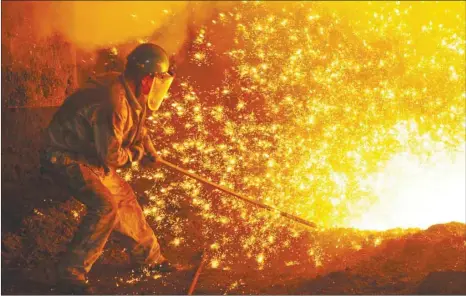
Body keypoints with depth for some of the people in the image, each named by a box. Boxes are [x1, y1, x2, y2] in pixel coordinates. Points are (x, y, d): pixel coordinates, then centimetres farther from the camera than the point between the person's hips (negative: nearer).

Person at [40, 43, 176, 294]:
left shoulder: (132, 94, 0)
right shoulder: (114, 104, -32)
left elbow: (137, 125, 23)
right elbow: (111, 156, -25)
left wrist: (150, 150, 21)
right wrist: (136, 153, -7)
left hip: (90, 154, 10)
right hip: (66, 158, -10)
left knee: (124, 197, 14)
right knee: (105, 206, -23)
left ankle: (149, 256, 32)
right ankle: (71, 273, -12)